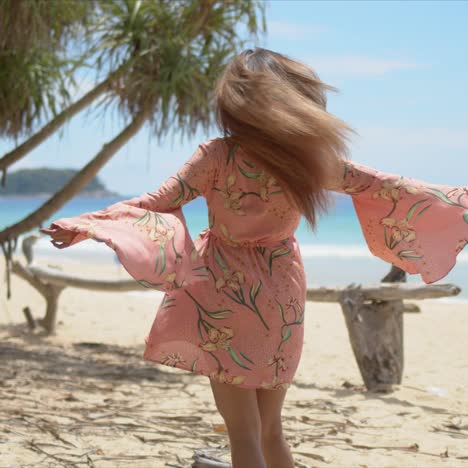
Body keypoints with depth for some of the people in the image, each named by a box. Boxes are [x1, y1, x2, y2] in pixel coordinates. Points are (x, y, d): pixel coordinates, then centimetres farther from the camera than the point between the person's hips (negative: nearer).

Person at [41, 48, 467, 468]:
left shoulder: (217, 156, -13)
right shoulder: (309, 157, -4)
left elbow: (158, 202, -18)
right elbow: (387, 188, 4)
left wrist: (87, 223, -18)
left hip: (227, 293, -3)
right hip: (281, 296, 3)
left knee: (244, 434, 4)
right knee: (270, 429, 18)